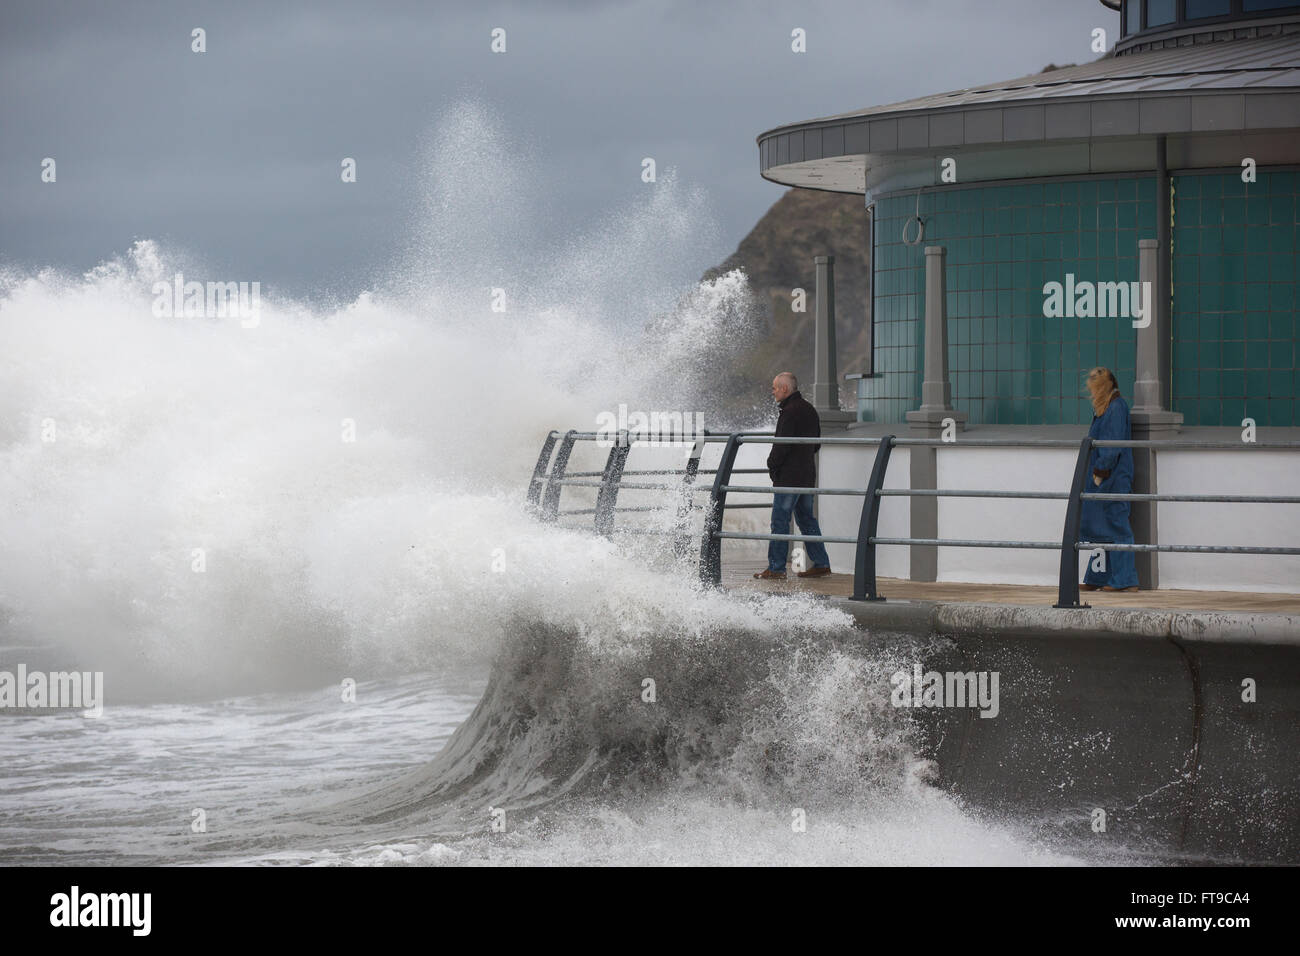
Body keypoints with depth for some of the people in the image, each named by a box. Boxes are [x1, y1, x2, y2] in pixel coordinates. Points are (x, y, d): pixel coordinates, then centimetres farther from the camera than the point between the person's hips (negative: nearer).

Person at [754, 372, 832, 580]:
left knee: (780, 520, -5)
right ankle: (821, 563, 15)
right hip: (807, 475, 9)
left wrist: (772, 464, -5)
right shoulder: (809, 410, 14)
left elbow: (782, 445, -20)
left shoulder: (790, 413, -16)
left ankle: (776, 568, -4)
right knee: (806, 519, 15)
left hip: (788, 477, -9)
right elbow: (816, 443, 20)